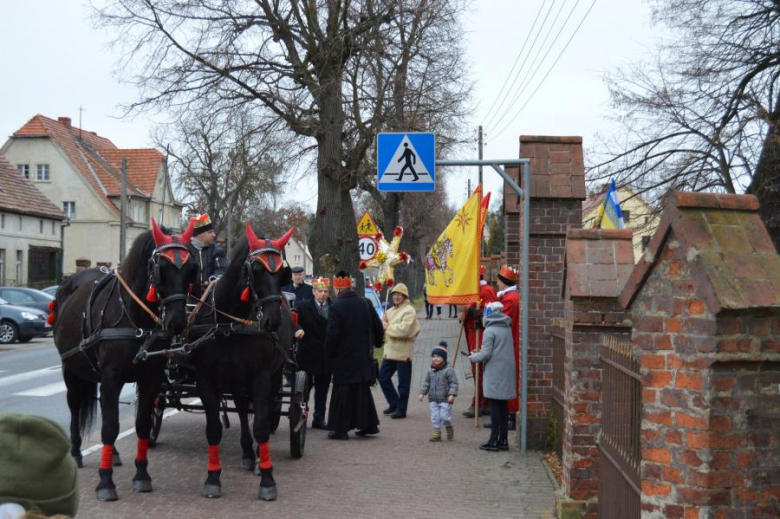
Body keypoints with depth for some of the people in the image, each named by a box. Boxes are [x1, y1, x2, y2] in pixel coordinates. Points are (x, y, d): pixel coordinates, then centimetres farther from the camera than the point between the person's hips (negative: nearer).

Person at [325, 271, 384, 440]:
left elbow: (332, 334, -18)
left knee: (343, 392, 1)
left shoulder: (336, 307, -16)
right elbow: (378, 326, 9)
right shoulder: (365, 303, 3)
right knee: (363, 389, 17)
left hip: (344, 357, -5)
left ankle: (341, 428, 3)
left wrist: (329, 353, -3)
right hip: (364, 356, 6)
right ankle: (369, 424, 21)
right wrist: (377, 343, 25)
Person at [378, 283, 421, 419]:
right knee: (383, 377, 12)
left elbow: (404, 330, -23)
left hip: (403, 352, -9)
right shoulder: (391, 310, 17)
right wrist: (383, 324, -5)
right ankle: (394, 404, 25)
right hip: (390, 350, 9)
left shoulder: (409, 311, -10)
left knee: (403, 382, -1)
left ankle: (401, 409, 7)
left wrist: (388, 327, -11)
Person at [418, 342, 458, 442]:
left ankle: (449, 428, 24)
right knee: (435, 417, 6)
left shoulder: (448, 370, -11)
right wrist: (422, 393, 9)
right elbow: (426, 383, 16)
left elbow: (454, 383, -12)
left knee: (445, 416, -4)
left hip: (445, 400, -5)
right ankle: (437, 433, 16)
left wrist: (452, 394, -20)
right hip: (433, 399, 6)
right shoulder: (430, 371, 8)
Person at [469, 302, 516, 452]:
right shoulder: (507, 329, 11)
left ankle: (494, 441, 0)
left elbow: (486, 354, -16)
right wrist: (479, 354, 18)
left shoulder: (490, 331, -11)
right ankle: (503, 441, 15)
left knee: (495, 406, -3)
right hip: (507, 372, 7)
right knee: (503, 406, 11)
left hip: (494, 373, -7)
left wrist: (474, 357, 3)